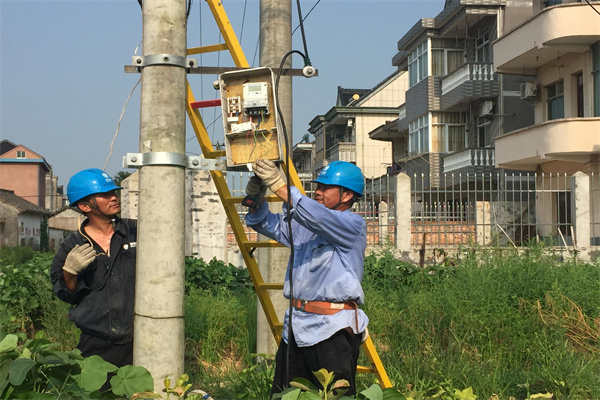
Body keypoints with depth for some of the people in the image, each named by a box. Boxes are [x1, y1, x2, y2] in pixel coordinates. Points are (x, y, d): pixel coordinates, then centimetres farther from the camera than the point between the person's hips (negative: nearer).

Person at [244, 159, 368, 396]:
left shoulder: (353, 225, -6)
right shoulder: (304, 226, 17)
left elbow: (318, 218, -24)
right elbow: (267, 223, 17)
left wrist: (278, 185, -27)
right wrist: (255, 197, -4)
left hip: (332, 331, -8)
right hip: (296, 328, 8)